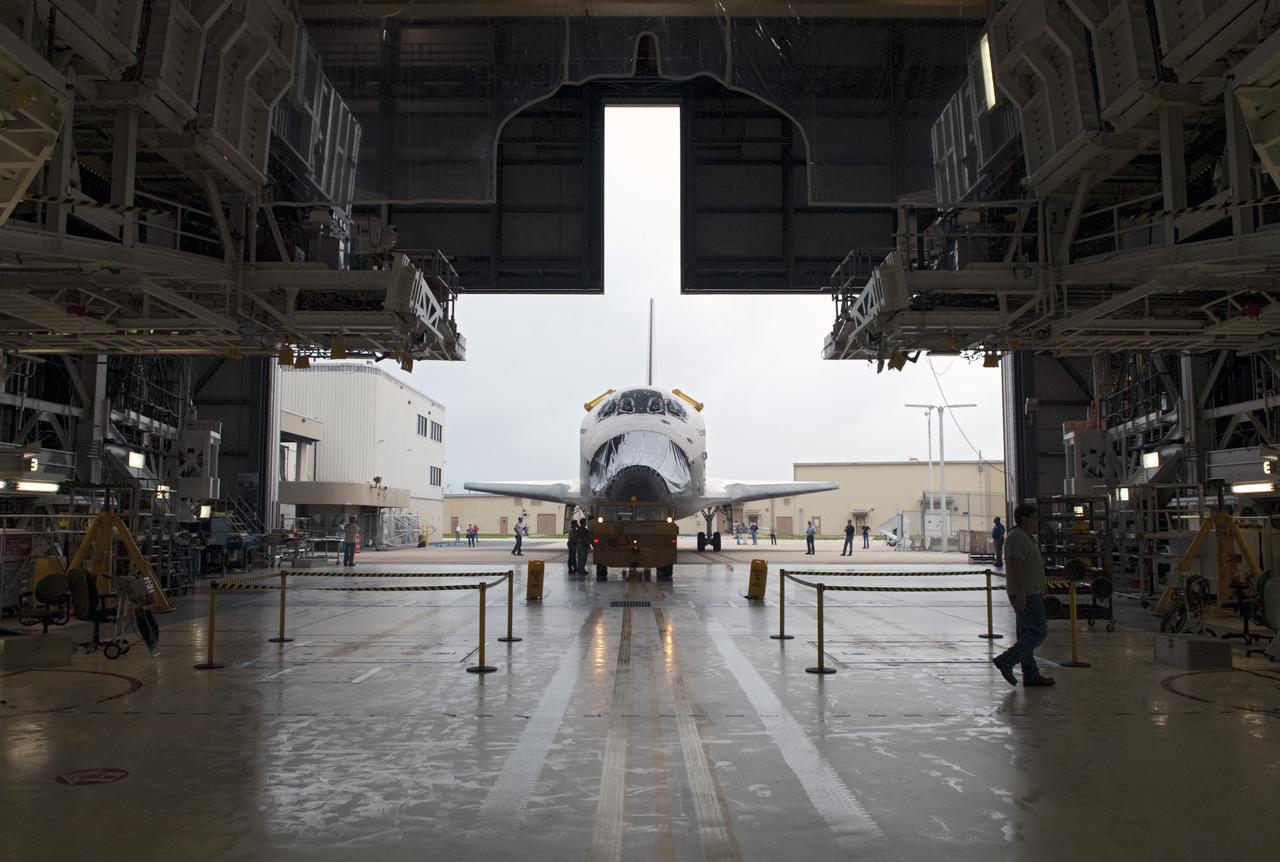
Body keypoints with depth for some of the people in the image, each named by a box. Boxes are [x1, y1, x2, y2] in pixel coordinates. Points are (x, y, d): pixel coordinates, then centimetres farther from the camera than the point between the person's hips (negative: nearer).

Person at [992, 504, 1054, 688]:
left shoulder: (1025, 537, 16)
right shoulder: (1017, 537, -17)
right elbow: (1015, 566, -24)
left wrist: (1039, 592, 23)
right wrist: (1021, 594, -27)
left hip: (1028, 593, 10)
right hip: (1024, 594, -10)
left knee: (1027, 634, 10)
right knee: (1039, 632, -9)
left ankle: (1031, 676, 13)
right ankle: (1006, 661, -7)